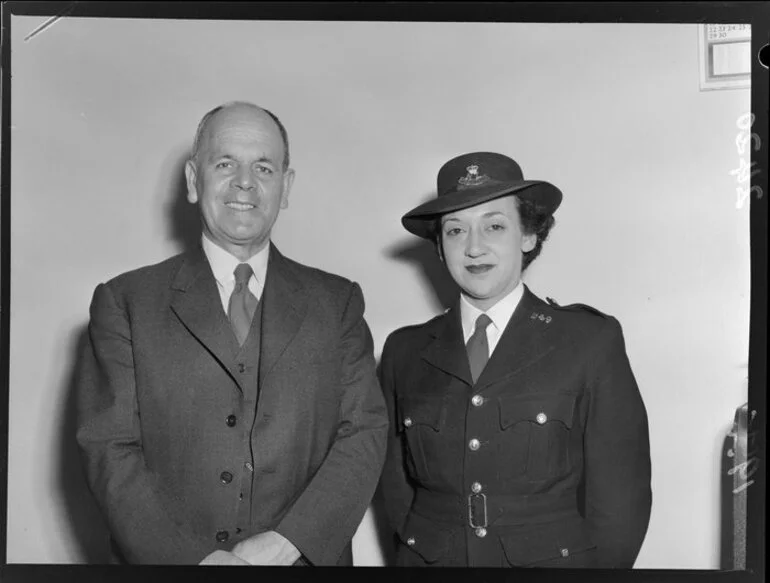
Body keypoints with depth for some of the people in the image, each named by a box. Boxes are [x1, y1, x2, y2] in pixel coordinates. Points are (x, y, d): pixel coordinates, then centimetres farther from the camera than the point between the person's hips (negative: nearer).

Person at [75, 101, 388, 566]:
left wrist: (284, 542, -17)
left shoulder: (338, 301, 1)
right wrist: (196, 557, -19)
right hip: (165, 560, -1)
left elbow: (365, 434, -6)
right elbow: (110, 452, -8)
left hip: (305, 555, 1)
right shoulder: (124, 302, -2)